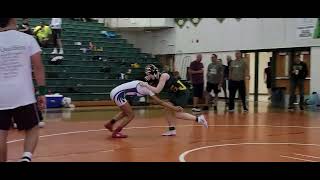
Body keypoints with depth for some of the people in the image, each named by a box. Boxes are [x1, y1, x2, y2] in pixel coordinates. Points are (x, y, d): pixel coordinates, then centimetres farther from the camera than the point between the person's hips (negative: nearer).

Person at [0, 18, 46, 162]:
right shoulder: (27, 39, -1)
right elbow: (38, 67, -4)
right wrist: (42, 92, 0)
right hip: (23, 95, -1)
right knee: (32, 129, 14)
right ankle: (26, 157, -9)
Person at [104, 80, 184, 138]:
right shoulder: (148, 88, -9)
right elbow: (160, 102, -14)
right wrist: (174, 108, -16)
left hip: (114, 92, 9)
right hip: (118, 94, -9)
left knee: (126, 112, 29)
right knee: (131, 115, 0)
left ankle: (109, 124, 38)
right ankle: (115, 133, 10)